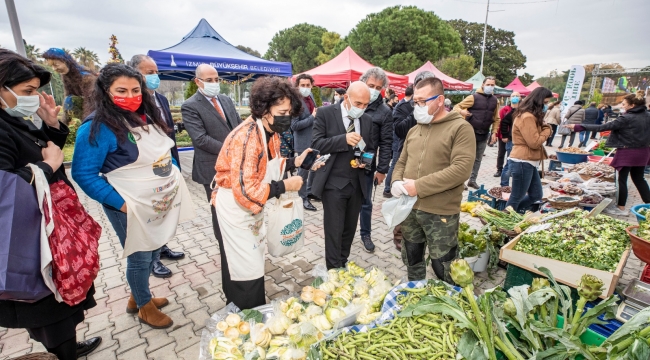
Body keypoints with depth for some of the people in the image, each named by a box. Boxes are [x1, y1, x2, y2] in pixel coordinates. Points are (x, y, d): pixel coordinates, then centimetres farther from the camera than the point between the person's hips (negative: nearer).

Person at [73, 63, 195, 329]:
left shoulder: (147, 116, 6)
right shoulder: (97, 127, -18)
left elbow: (165, 152, 17)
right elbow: (84, 174, -18)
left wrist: (176, 175, 5)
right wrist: (120, 203, -21)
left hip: (162, 201, 8)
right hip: (133, 208, -7)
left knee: (153, 253, 20)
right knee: (140, 258, 10)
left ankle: (136, 297, 45)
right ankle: (145, 307, 35)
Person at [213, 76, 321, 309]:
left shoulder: (271, 132, -1)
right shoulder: (247, 137, -30)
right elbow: (246, 190, -32)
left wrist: (294, 162, -5)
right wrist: (284, 186, -26)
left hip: (252, 205, 9)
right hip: (235, 205, -9)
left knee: (253, 260, 22)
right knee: (248, 271, 1)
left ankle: (236, 308, 44)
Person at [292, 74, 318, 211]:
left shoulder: (310, 97, 7)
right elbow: (294, 125, -24)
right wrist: (312, 117, -23)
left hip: (315, 141, 9)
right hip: (304, 143, -9)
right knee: (304, 171, 4)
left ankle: (310, 191, 38)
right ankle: (303, 198, 19)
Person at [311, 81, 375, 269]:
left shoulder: (367, 120, 8)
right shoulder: (325, 113, -6)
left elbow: (370, 149, 15)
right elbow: (316, 144, -13)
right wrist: (344, 139, -26)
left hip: (357, 184, 5)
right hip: (333, 183, -5)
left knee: (349, 229, 15)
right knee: (334, 231, 3)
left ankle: (343, 265, 33)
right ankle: (334, 271, 20)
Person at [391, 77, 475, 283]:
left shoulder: (460, 128, -9)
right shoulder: (414, 130, 11)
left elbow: (461, 169, -20)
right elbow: (402, 163, 17)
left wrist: (419, 186, -21)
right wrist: (396, 182, -5)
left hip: (441, 213, -6)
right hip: (410, 208, 6)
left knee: (443, 269, 7)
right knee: (412, 262, 20)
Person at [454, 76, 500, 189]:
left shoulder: (495, 100, 9)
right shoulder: (474, 97, -7)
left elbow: (496, 119, 12)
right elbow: (457, 107, -6)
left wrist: (494, 133, 4)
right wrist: (462, 111, -28)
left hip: (484, 134, 5)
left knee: (478, 159, 11)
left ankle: (472, 180, 21)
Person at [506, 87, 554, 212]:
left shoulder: (532, 116, 16)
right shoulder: (527, 117, -18)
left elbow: (537, 135, 20)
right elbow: (535, 143, -19)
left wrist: (544, 129, 1)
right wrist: (547, 131, -3)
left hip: (529, 162, 11)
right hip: (522, 163, -11)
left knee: (536, 195, 17)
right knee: (516, 198, 0)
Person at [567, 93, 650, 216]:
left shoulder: (626, 118, -17)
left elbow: (602, 127, -22)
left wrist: (578, 127, -23)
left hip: (627, 152, -7)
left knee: (622, 179, 1)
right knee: (639, 178, 19)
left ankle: (621, 208, 7)